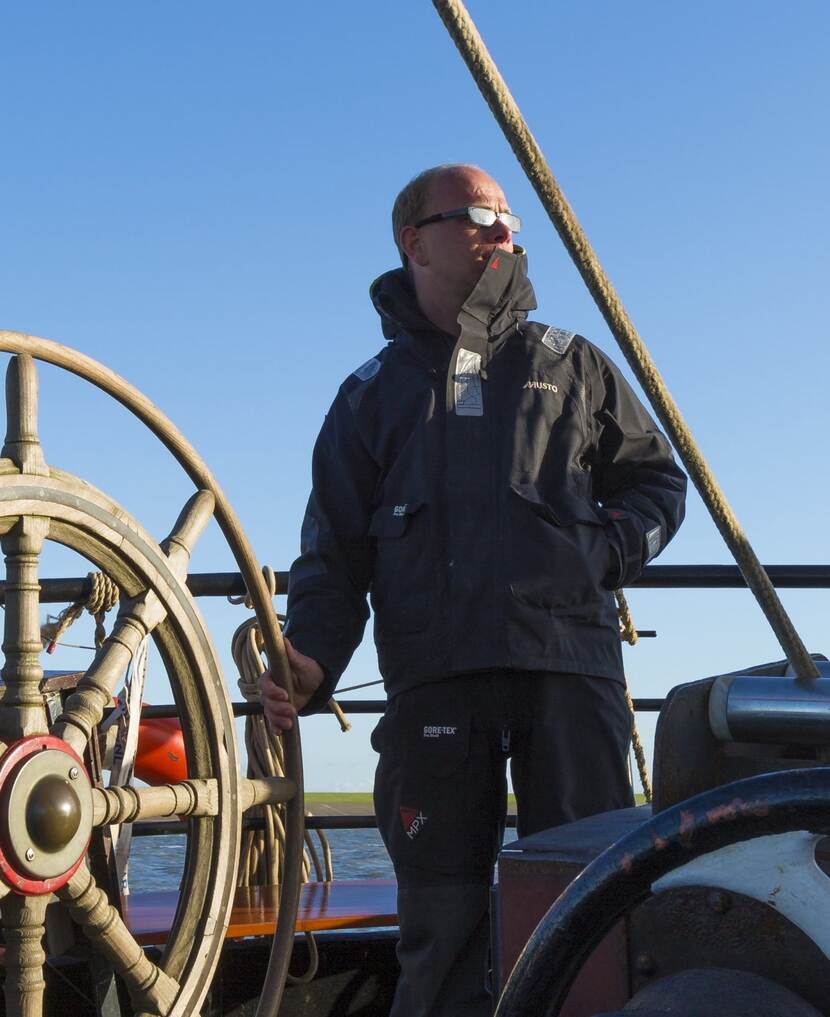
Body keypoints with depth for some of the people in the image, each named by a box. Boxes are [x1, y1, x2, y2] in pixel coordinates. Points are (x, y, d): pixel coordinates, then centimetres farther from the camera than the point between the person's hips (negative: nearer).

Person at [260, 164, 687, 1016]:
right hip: (432, 680, 0)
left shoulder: (569, 365, 19)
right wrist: (311, 658, -5)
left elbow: (657, 477, 23)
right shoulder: (372, 395, 18)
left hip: (567, 664, 0)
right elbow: (335, 551, 12)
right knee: (441, 916, 1)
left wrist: (610, 551, 3)